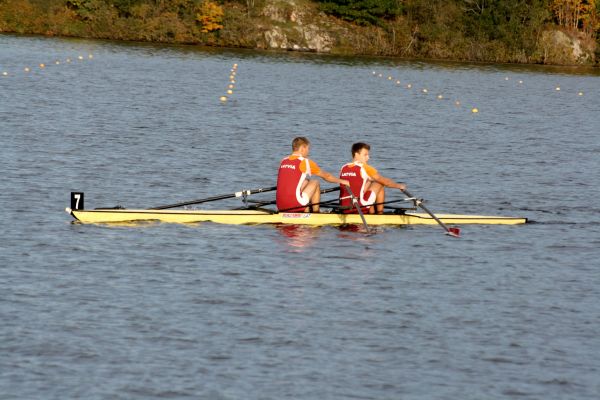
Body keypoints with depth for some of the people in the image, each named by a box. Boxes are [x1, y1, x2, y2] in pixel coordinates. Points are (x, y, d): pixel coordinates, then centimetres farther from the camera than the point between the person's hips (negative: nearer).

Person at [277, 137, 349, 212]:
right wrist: (341, 181, 30)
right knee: (315, 183, 15)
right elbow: (326, 176, 13)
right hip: (294, 205, -6)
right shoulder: (305, 162, -1)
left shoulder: (283, 161, 15)